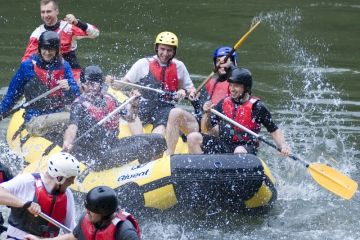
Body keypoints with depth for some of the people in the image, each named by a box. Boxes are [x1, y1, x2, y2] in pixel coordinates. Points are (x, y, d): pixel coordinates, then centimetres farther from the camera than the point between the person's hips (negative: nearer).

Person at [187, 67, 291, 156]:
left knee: (239, 151, -40)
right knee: (193, 138, -12)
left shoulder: (257, 107, -4)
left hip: (246, 147, -5)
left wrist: (282, 145, -15)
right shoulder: (224, 103, 8)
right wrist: (207, 114, -7)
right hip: (223, 145, 5)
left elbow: (274, 130, 2)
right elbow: (206, 128, 13)